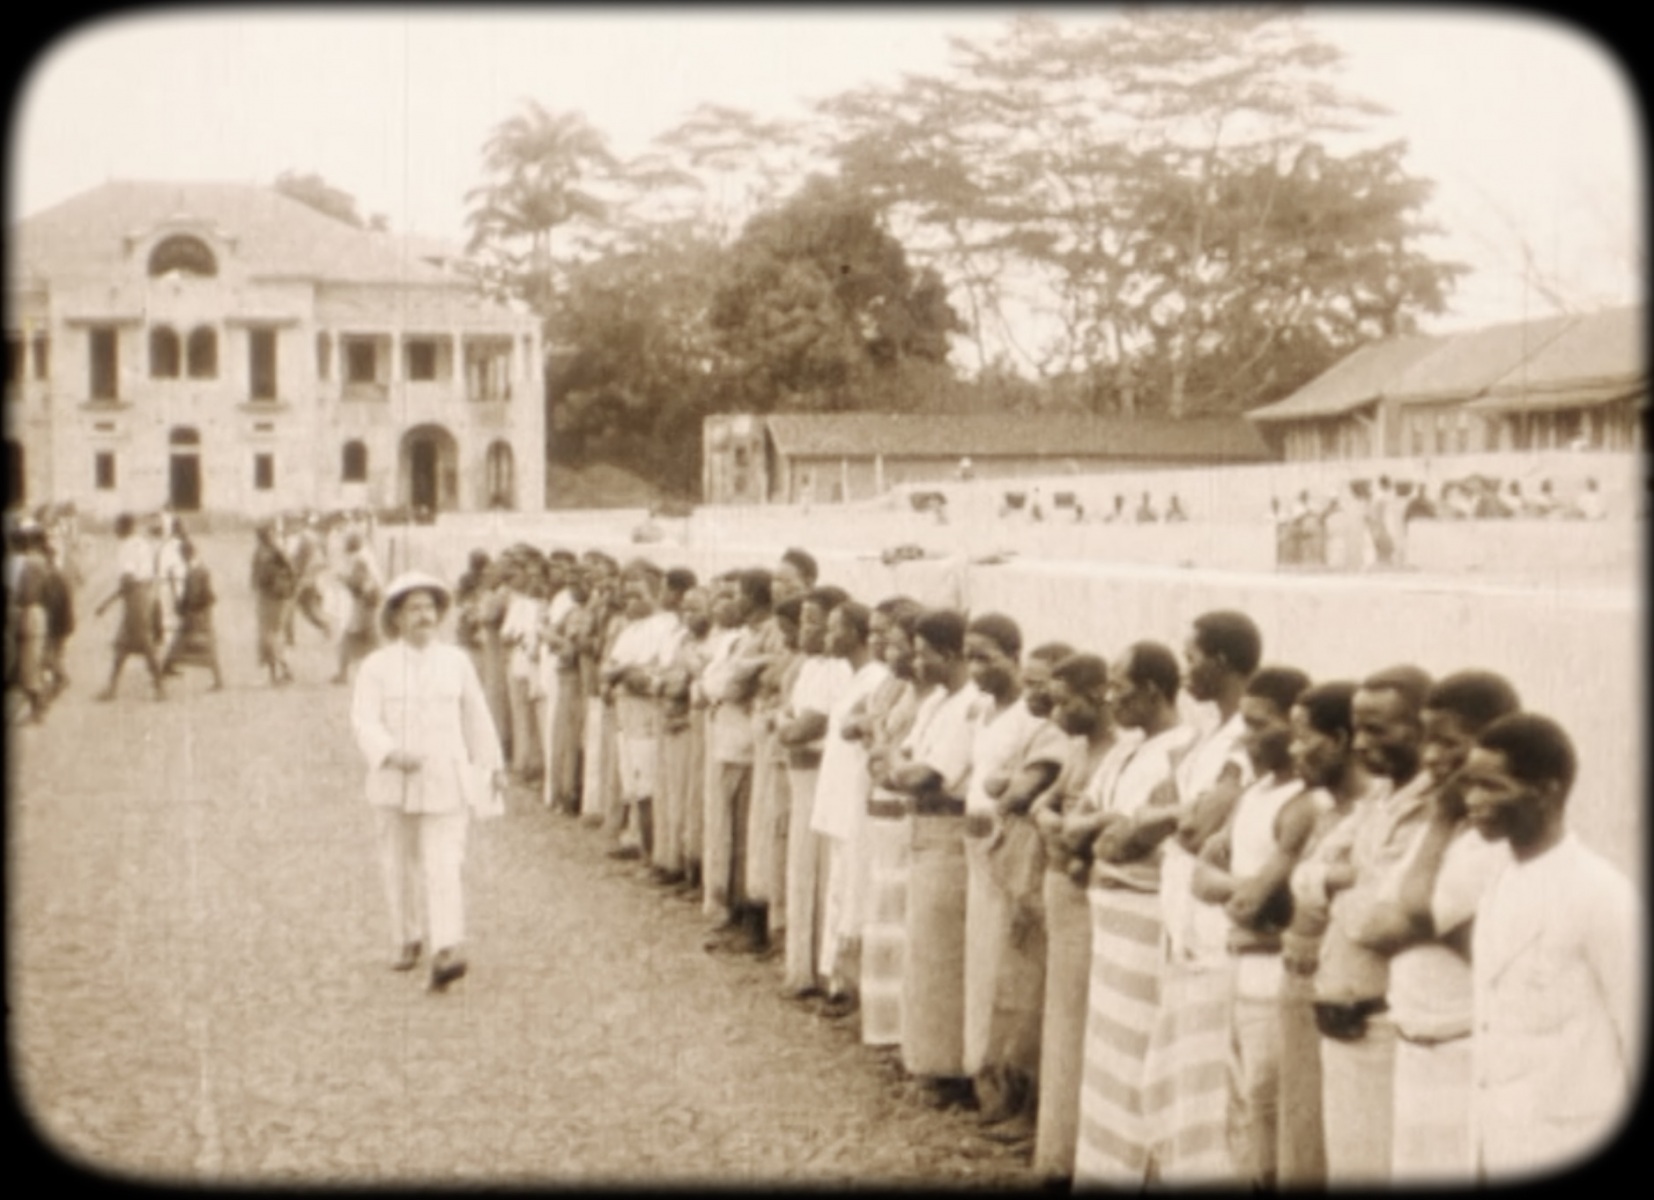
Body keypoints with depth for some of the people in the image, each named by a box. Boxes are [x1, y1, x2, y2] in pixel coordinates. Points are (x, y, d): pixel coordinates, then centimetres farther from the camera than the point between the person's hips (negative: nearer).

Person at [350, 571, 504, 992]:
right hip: (394, 783, 1)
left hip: (446, 780, -1)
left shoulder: (456, 661, 6)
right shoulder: (377, 666, 0)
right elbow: (364, 721, -9)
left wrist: (493, 766, 20)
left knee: (443, 866, -11)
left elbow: (477, 717, 15)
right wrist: (391, 753, -27)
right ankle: (408, 941, 29)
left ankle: (448, 949, -20)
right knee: (400, 866, 12)